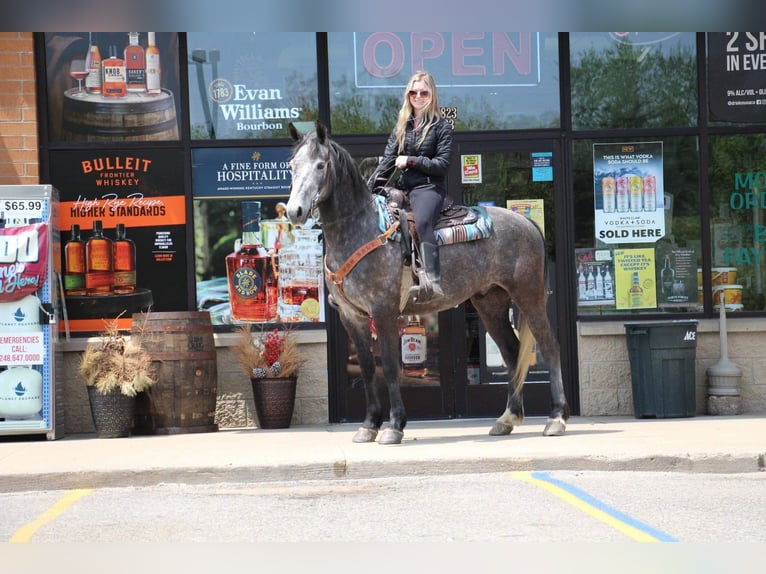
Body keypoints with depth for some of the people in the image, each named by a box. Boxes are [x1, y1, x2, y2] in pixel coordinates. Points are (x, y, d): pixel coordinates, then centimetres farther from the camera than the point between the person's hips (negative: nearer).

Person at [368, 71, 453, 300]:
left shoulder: (441, 126, 3)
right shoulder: (401, 126, 17)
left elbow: (442, 164, -4)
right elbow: (387, 162, 13)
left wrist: (411, 161, -11)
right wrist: (368, 189, 2)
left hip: (429, 187, -7)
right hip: (403, 188, 7)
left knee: (422, 220, -36)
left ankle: (433, 280, -47)